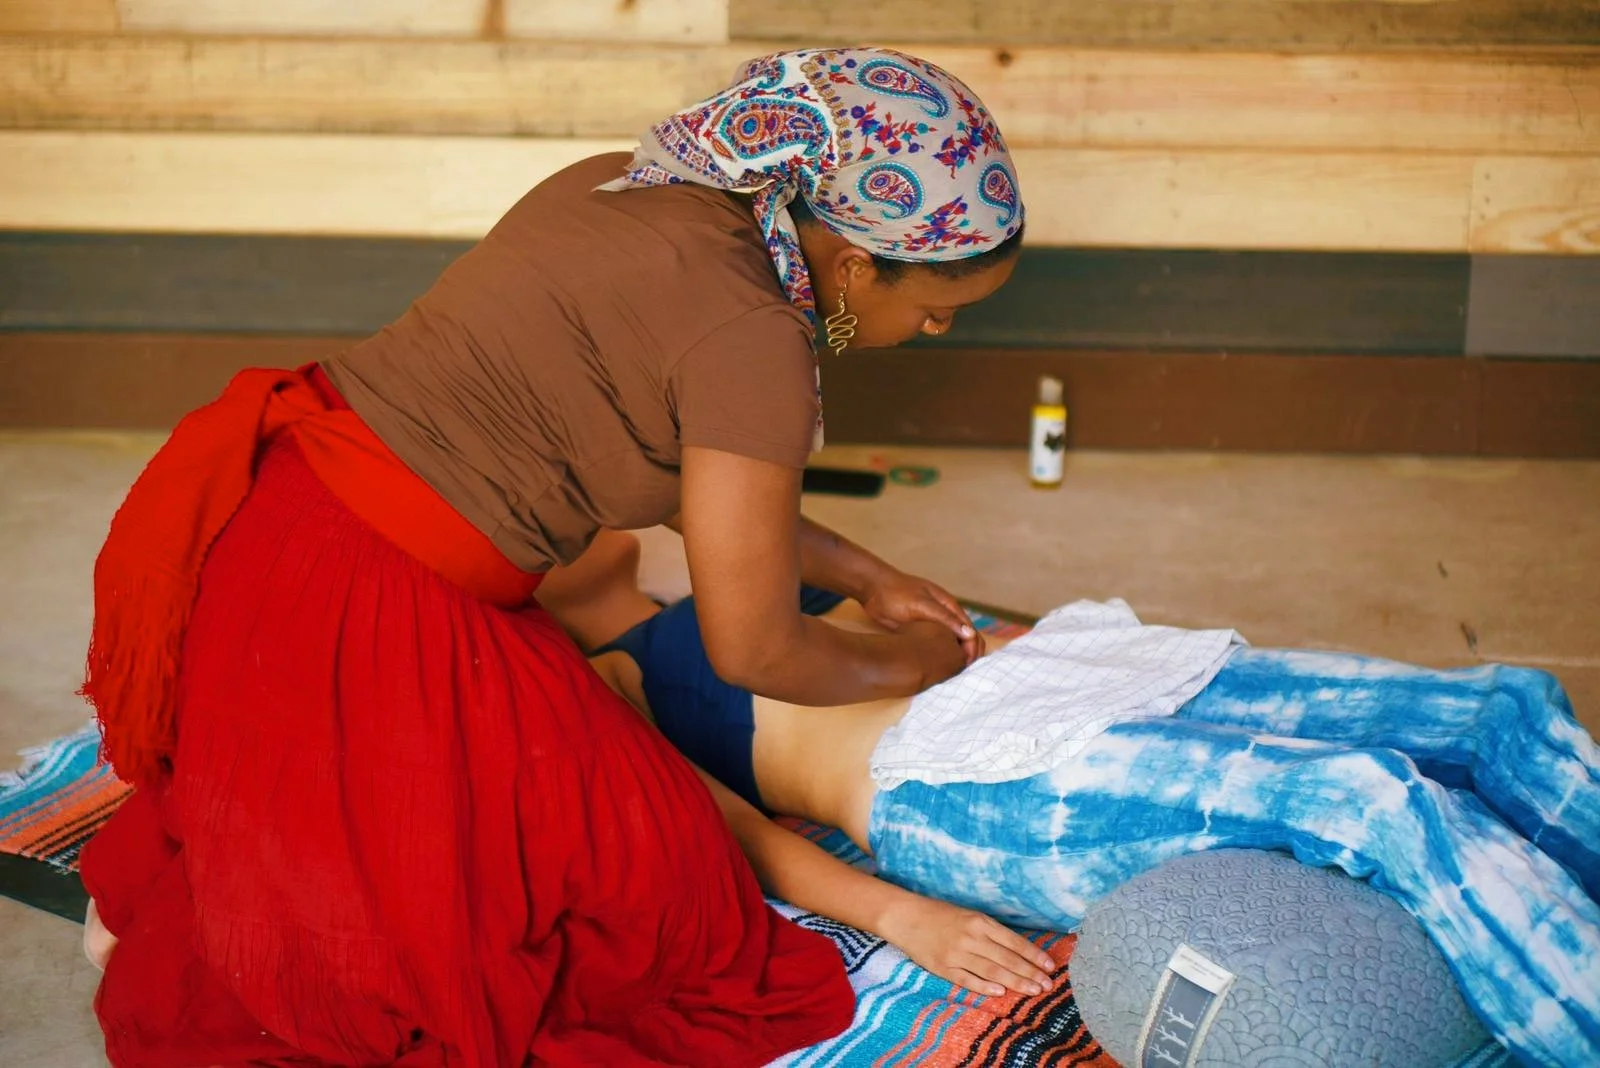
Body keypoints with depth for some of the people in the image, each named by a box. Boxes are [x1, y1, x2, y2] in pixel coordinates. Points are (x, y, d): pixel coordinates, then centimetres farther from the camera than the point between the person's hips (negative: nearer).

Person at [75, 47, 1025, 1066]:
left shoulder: (633, 187, 7)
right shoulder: (751, 334, -19)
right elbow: (753, 651, -11)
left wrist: (866, 575, 24)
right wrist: (899, 665, 9)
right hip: (360, 615, -10)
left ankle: (162, 888, 24)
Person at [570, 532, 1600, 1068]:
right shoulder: (599, 680, 10)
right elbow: (719, 821, -4)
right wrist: (899, 913, -20)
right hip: (943, 786, -8)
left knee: (1511, 707, -6)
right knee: (1376, 798, -30)